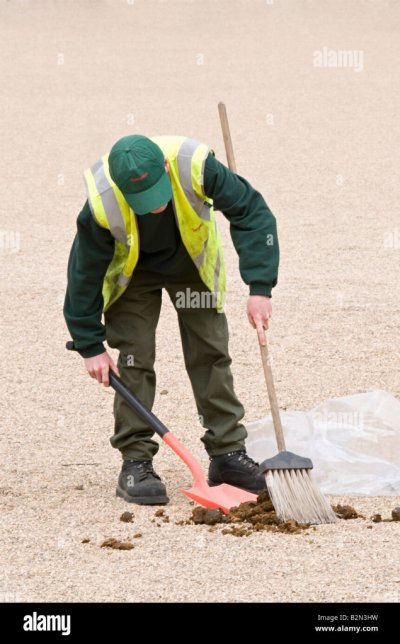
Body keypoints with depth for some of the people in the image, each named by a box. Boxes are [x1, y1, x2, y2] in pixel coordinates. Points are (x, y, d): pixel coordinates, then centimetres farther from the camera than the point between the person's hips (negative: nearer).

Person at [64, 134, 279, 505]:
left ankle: (228, 454, 10)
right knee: (134, 360, -10)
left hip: (192, 263, 2)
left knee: (211, 354, 2)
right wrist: (90, 345, -16)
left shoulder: (194, 166, -38)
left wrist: (260, 288, -36)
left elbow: (252, 213, -29)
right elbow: (86, 271, -22)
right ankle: (135, 463, -3)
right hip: (131, 272, -2)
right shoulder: (103, 203, -37)